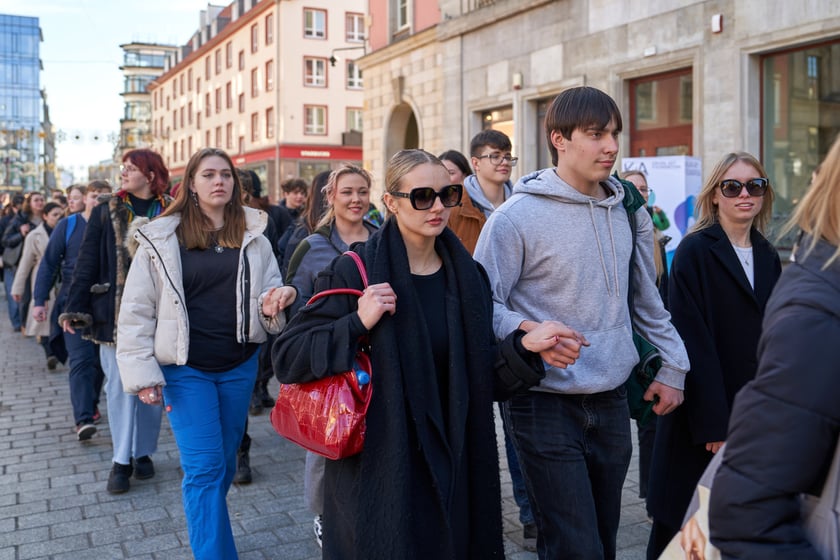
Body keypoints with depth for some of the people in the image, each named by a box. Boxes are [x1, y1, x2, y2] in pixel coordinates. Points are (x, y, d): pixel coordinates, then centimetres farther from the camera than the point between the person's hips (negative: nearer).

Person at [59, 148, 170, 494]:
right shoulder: (106, 213, 3)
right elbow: (87, 263, 1)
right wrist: (75, 308, -7)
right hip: (115, 312, 0)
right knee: (120, 386, 3)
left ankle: (143, 452, 24)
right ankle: (122, 460, 14)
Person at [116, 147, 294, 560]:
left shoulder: (253, 236, 3)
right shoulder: (162, 238, -5)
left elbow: (269, 298, 7)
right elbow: (137, 310, -4)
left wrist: (273, 304, -18)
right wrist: (143, 374, -9)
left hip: (239, 366, 4)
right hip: (186, 368, -3)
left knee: (225, 460, 16)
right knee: (204, 466, -5)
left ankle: (205, 525, 38)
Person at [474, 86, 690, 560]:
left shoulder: (628, 212, 8)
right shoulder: (517, 217, -12)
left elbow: (646, 300, 17)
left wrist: (672, 365, 15)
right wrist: (527, 333, -30)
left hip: (612, 400, 6)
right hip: (546, 402, -6)